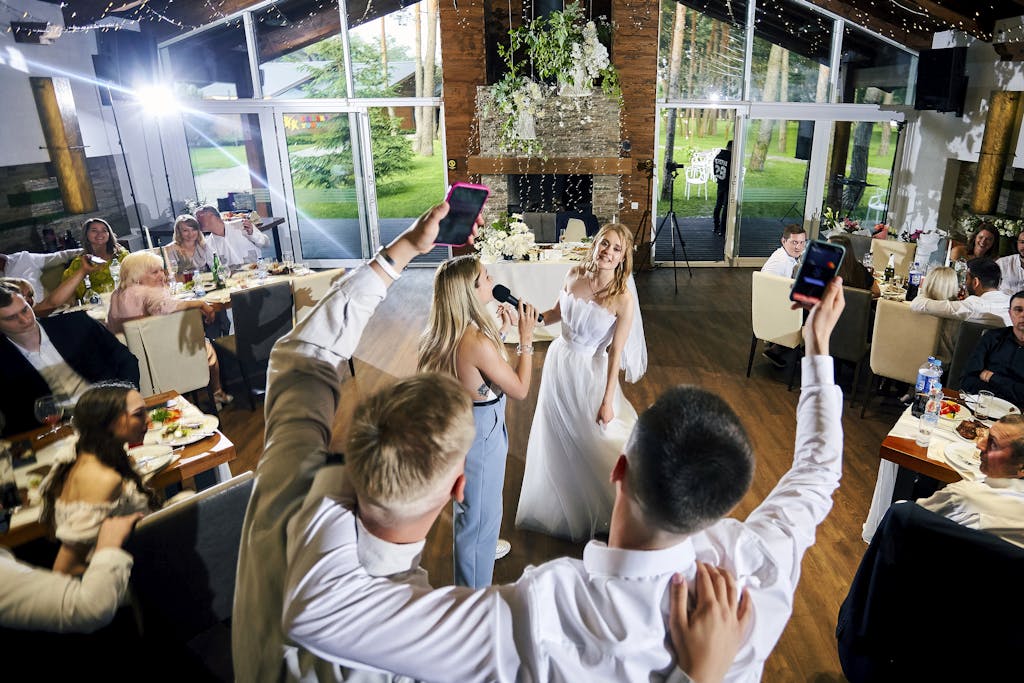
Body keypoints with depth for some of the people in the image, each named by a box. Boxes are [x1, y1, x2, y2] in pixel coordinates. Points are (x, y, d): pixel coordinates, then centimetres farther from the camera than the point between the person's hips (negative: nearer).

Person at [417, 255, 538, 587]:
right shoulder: (478, 342, -33)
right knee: (480, 512, 13)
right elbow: (519, 389, -21)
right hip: (480, 434, -9)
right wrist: (526, 338, -15)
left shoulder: (448, 333, -6)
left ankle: (479, 547, 61)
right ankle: (475, 594, 35)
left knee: (471, 504, 33)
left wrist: (501, 332, 6)